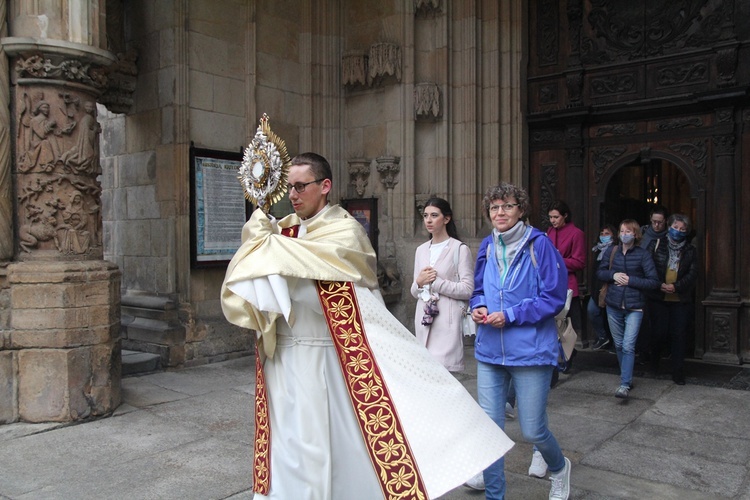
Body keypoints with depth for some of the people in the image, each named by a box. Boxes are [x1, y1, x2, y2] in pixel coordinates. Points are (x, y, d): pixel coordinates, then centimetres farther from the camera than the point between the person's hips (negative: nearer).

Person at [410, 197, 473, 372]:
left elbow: (467, 289, -10)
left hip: (448, 323, -6)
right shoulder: (421, 250, 17)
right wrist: (419, 282, -2)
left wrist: (435, 281, -9)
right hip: (424, 321, 6)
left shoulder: (460, 249, -3)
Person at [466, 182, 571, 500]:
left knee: (532, 431, 6)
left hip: (530, 351, -4)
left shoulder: (539, 244, -8)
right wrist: (478, 307, -3)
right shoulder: (487, 247, 8)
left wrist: (510, 316, -17)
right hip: (490, 351, 5)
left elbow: (554, 297, -10)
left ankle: (559, 468, 40)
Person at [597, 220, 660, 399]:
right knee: (619, 345, 12)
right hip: (613, 305, 4)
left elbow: (654, 282, -7)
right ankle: (627, 376, 29)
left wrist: (630, 280, -15)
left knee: (628, 346, -11)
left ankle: (625, 385, -9)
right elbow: (600, 272, 11)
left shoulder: (643, 254, -5)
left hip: (634, 307, -4)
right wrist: (613, 275, -9)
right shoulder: (611, 251, 4)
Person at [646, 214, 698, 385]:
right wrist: (660, 285, -16)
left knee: (679, 335, 0)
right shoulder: (656, 245, 3)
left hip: (681, 300, 2)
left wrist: (676, 286, -14)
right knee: (660, 332, 0)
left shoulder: (690, 250, 8)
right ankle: (654, 360, 30)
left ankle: (678, 372, 9)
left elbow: (692, 274, 1)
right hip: (658, 298, -1)